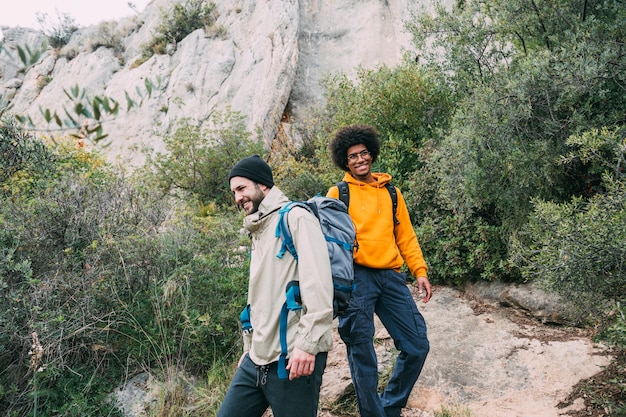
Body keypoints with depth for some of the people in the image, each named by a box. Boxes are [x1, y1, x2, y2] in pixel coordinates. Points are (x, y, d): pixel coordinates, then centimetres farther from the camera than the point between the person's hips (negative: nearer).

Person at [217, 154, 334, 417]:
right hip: (257, 360, 8)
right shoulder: (257, 233, 21)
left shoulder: (295, 218, -6)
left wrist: (307, 343, -23)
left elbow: (318, 284, -18)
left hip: (292, 359, -8)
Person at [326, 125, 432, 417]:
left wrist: (420, 270, 7)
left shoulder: (391, 192, 18)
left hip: (391, 277, 4)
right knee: (362, 354, -1)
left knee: (417, 346, 3)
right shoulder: (338, 193, 7)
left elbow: (406, 235, 16)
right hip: (356, 276, -4)